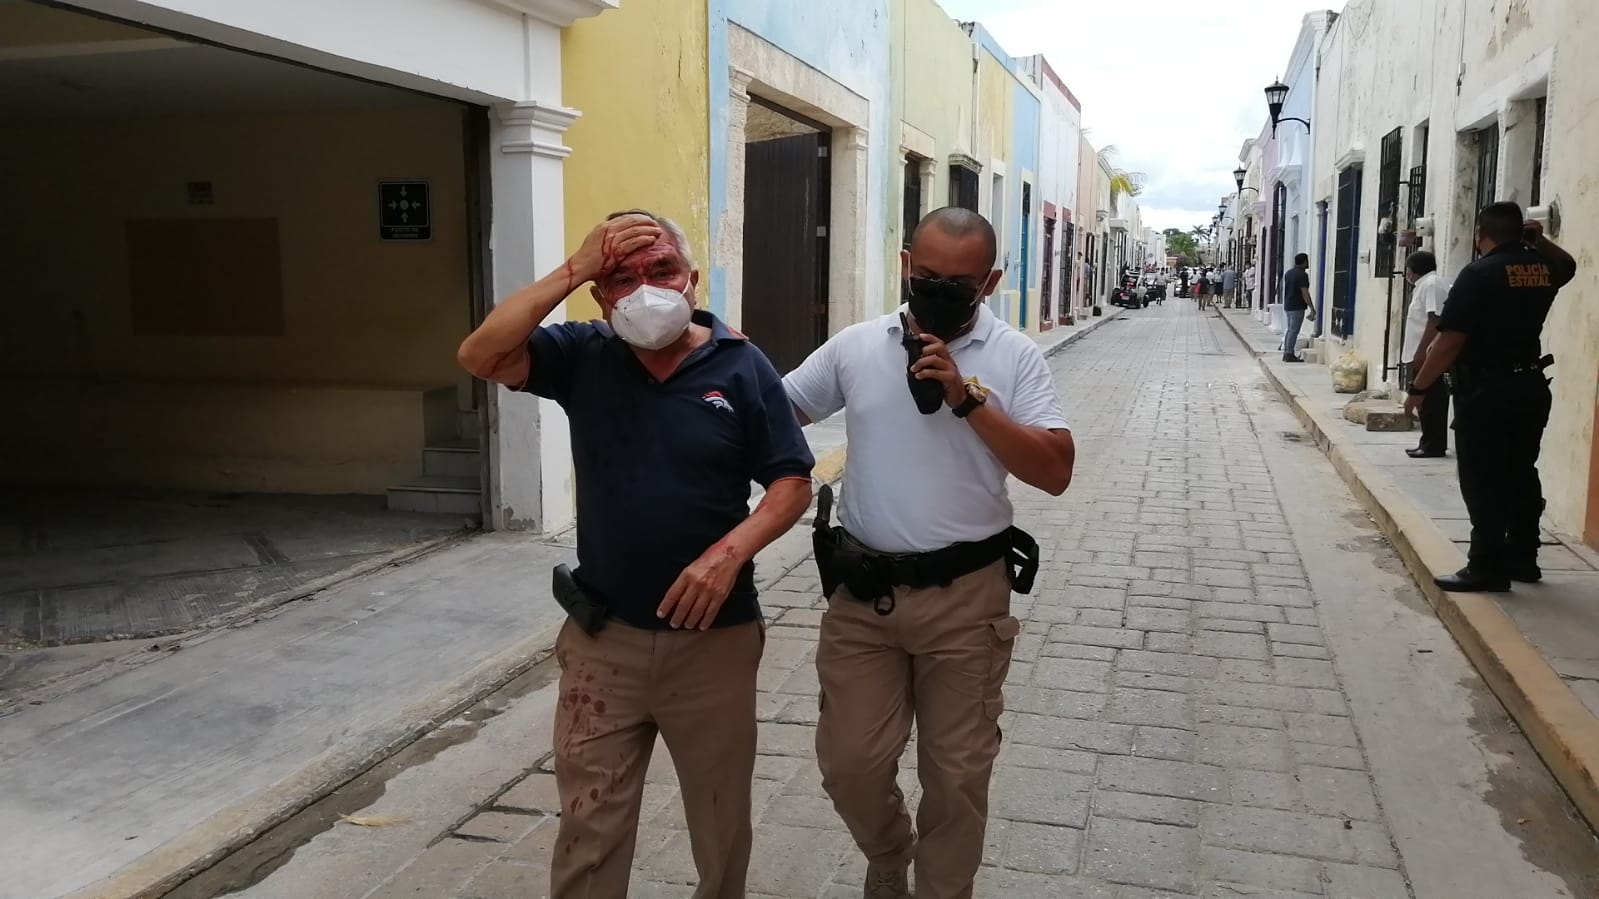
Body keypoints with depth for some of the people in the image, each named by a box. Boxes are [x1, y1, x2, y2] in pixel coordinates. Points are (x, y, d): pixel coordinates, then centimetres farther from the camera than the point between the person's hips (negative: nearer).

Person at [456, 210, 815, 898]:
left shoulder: (742, 366, -5)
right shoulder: (582, 355, -1)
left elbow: (792, 484, -4)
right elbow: (480, 357, -17)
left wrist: (730, 551, -21)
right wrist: (573, 270, -20)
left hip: (714, 638, 0)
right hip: (601, 638, 1)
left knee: (721, 818, 19)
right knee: (588, 826, 13)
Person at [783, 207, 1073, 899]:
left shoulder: (1015, 356, -5)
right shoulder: (855, 346, 2)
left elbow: (1055, 471, -12)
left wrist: (966, 398, -20)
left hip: (965, 599, -2)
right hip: (861, 594, 2)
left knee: (957, 773, 10)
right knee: (849, 764, 9)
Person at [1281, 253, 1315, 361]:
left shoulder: (1288, 273, 11)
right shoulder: (1302, 274, -15)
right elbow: (1304, 293, -19)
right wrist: (1312, 308, -16)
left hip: (1288, 306, 9)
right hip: (1297, 307, -9)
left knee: (1290, 330, 14)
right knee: (1294, 331, -6)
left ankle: (1286, 353, 14)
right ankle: (1289, 354, -5)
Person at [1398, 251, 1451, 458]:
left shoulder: (1432, 284, -13)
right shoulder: (1424, 285, 18)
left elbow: (1435, 321, -21)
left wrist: (1420, 353, -24)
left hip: (1428, 357, -10)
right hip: (1422, 356, 10)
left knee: (1431, 402, -6)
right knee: (1427, 402, 13)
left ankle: (1433, 446, -3)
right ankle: (1429, 443, 18)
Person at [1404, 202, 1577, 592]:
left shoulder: (1478, 274, -16)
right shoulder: (1542, 268, 5)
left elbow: (1449, 342, -19)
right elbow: (1567, 265, 34)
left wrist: (1420, 388, -11)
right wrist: (1540, 241, 17)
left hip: (1486, 392, -7)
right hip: (1531, 387, 8)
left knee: (1483, 483, -3)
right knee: (1521, 476, 16)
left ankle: (1487, 568, -1)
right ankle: (1522, 558, 26)